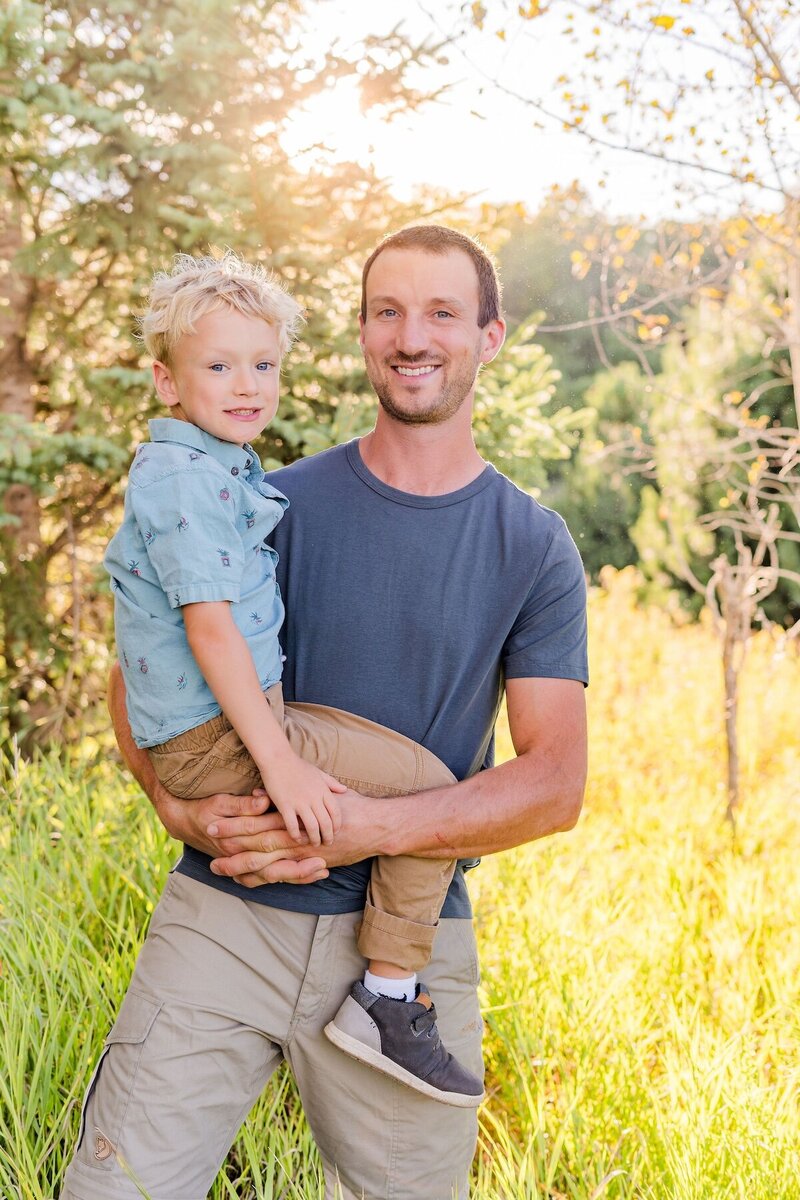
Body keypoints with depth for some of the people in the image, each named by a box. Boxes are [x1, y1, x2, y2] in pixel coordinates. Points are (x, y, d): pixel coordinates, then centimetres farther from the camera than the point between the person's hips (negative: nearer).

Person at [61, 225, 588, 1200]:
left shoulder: (536, 550, 2)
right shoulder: (275, 506, 2)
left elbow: (556, 783, -5)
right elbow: (140, 673, 7)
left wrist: (365, 827, -18)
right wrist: (180, 808, -13)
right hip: (228, 915, 0)